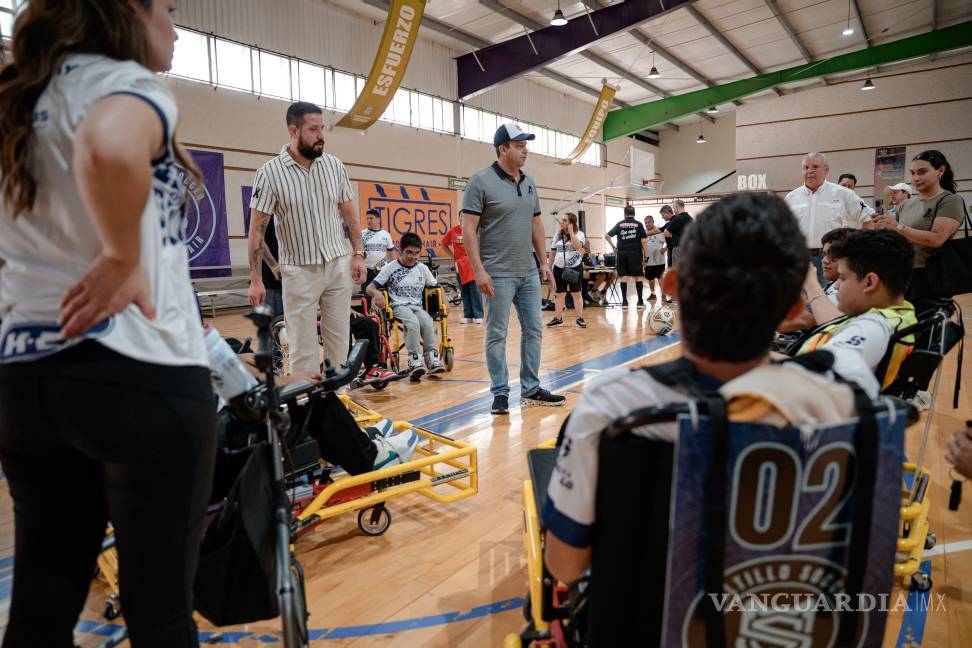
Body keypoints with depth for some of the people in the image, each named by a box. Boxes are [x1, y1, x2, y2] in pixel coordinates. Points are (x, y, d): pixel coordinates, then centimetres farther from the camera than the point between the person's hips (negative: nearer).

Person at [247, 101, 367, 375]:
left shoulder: (334, 165, 2)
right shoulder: (270, 173, -8)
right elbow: (257, 227, -7)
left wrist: (358, 254, 2)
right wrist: (255, 279, -9)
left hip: (339, 265, 3)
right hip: (300, 270, -3)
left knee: (339, 338, 10)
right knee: (303, 348, 2)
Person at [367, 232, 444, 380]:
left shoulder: (423, 268, 13)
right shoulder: (390, 268, 3)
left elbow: (436, 287, 19)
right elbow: (370, 287, 1)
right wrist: (377, 293, -24)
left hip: (417, 307, 3)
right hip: (399, 307, -3)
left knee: (428, 323, -31)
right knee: (413, 323, -35)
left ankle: (432, 358, -28)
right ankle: (414, 360, -37)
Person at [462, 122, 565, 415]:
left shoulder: (528, 183, 12)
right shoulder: (481, 181, -8)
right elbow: (468, 229, -11)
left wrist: (544, 262, 12)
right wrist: (479, 270, -18)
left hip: (529, 273, 7)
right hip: (498, 274, -7)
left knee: (533, 331, 10)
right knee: (497, 335, 2)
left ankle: (531, 390, 22)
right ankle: (500, 393, 13)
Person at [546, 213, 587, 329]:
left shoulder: (579, 234, -4)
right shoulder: (558, 235, 8)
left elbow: (578, 246, -25)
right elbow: (552, 253, 11)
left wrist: (571, 231, -18)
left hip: (574, 268, -4)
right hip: (559, 268, 4)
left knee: (576, 294, 0)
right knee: (560, 294, 8)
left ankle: (579, 318, 7)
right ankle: (558, 318, 15)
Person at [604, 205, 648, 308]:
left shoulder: (619, 224, 7)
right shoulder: (638, 224, 2)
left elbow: (607, 236, 2)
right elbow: (644, 241, -3)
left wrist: (613, 247, 10)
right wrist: (646, 256, 1)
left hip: (622, 253, 2)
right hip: (635, 253, -2)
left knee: (623, 277, 4)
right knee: (638, 277, 4)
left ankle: (624, 302, 4)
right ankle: (640, 301, 6)